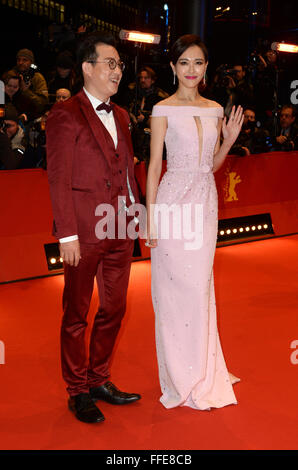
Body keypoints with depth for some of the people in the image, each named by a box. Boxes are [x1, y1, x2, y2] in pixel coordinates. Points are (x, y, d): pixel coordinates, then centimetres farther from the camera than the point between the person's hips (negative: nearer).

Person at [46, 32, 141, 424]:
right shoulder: (66, 114, -7)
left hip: (120, 229, 7)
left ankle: (99, 380, 32)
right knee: (77, 313, 7)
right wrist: (67, 234, -15)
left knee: (114, 309, 15)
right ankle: (78, 391, 22)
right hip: (85, 229, -7)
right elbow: (59, 179, -11)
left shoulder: (120, 115, 15)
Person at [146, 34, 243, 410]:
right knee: (176, 288, 0)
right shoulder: (164, 110, -4)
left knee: (201, 285, 12)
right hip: (174, 201, -4)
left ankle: (203, 368, 27)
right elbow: (154, 166, -6)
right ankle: (182, 377, 15)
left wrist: (229, 140, -3)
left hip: (206, 202, 5)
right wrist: (151, 218, -10)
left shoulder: (215, 110, 10)